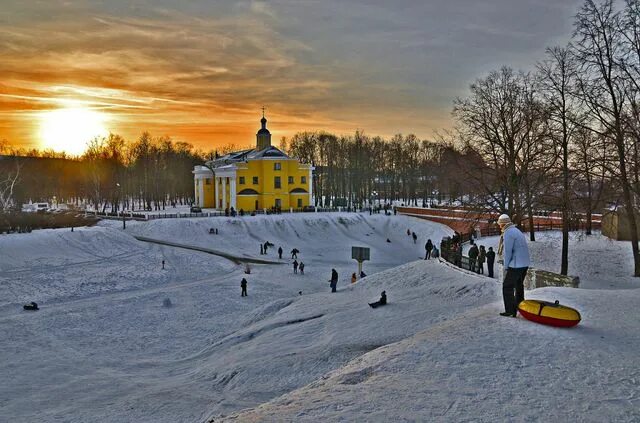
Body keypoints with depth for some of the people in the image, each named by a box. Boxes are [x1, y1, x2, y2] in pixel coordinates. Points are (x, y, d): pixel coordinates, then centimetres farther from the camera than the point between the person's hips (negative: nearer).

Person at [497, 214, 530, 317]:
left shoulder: (508, 233, -14)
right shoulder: (517, 231, 16)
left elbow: (507, 252, -16)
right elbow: (518, 249, 15)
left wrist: (506, 266, -7)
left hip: (516, 265, -10)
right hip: (525, 263, 10)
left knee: (507, 286, -4)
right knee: (519, 285, 23)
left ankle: (510, 311, -5)